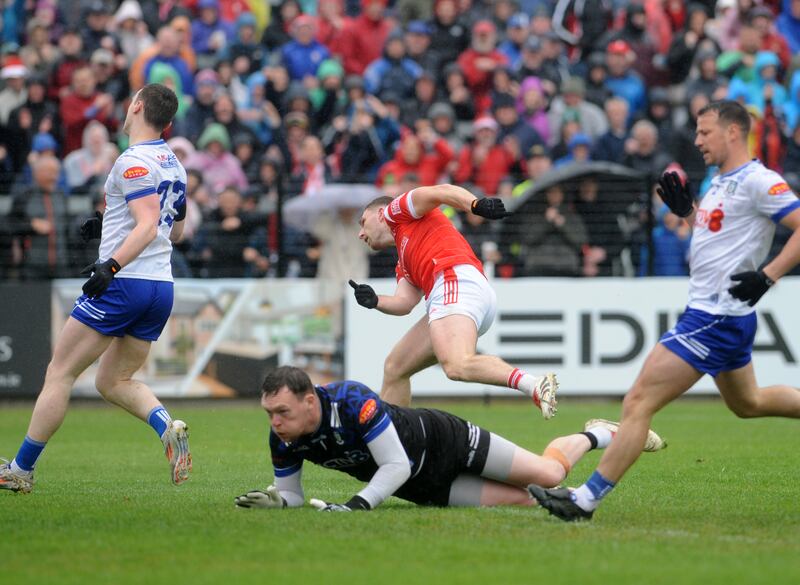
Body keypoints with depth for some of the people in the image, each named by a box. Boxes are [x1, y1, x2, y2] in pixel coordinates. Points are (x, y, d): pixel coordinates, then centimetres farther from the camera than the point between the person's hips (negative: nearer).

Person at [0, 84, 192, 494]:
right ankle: (167, 427, -11)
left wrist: (112, 264, -33)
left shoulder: (133, 162, -12)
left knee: (60, 372, 0)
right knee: (113, 381, 16)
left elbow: (148, 227, -23)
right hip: (161, 288, 8)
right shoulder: (173, 165, 15)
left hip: (122, 284, -8)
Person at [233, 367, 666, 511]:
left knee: (548, 474, -1)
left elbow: (396, 465, -34)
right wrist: (271, 499, -26)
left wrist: (357, 505, -46)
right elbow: (292, 492, -3)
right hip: (424, 488, 5)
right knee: (523, 501, 3)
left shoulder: (351, 401, -38)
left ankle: (598, 434, 32)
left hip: (442, 441, -5)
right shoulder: (283, 439, -19)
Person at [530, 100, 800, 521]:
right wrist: (686, 211, 11)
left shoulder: (758, 182, -16)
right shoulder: (722, 181, 13)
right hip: (721, 316, 11)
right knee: (747, 403, 29)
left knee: (639, 401, -12)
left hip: (715, 319, -11)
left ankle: (586, 500, -11)